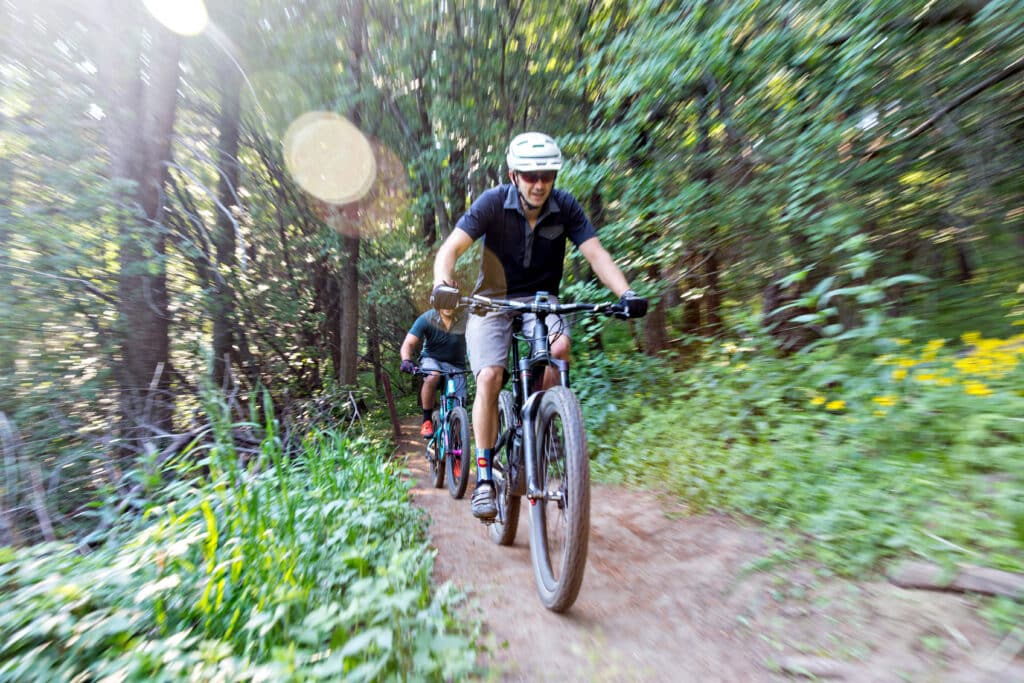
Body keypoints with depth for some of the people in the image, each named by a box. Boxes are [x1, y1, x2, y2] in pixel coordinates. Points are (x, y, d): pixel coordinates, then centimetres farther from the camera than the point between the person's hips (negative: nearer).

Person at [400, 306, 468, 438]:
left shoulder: (465, 320, -16)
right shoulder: (426, 319, -15)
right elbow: (408, 344, -19)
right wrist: (406, 361, -39)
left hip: (456, 364, 1)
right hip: (432, 359, -1)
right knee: (433, 377, -35)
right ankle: (427, 421, -18)